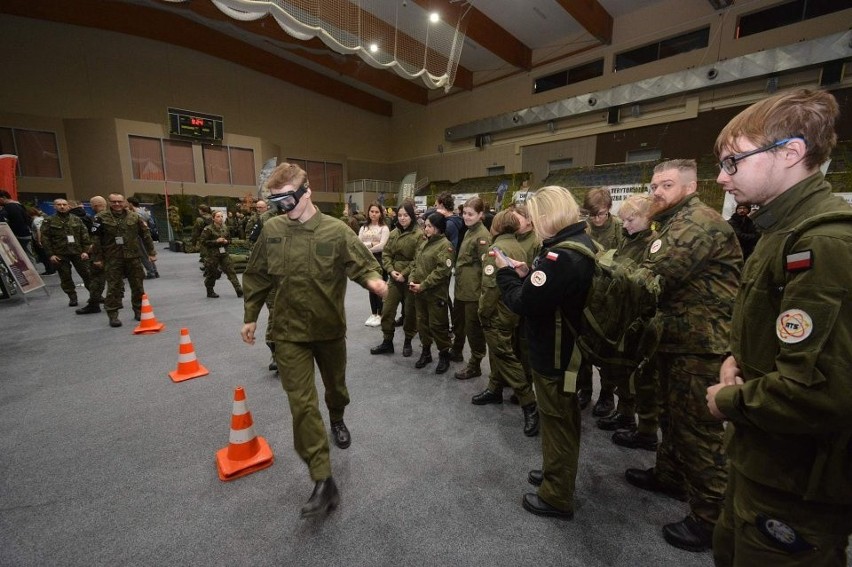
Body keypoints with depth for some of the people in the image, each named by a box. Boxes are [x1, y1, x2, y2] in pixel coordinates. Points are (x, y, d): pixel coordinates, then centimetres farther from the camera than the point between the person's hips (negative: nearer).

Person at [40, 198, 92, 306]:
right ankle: (72, 298, 13)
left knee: (87, 274, 1)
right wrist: (50, 254, -7)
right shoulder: (48, 221, 2)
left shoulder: (76, 219, 7)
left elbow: (85, 236, 4)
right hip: (60, 255, 0)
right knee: (65, 278, 5)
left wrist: (85, 251, -4)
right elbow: (45, 239, 0)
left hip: (78, 252, 1)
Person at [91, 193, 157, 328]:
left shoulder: (134, 217, 4)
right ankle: (113, 315, 10)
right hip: (112, 258, -2)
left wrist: (151, 252, 5)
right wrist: (97, 257, -4)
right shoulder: (101, 218, -2)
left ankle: (139, 311, 21)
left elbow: (145, 235, 7)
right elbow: (96, 239, -1)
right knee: (114, 287, 1)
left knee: (137, 286, 7)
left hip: (133, 257, 2)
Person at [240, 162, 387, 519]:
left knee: (335, 386, 21)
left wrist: (373, 279, -33)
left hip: (330, 328, 0)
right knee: (302, 403, -3)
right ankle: (323, 482, 7)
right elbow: (258, 278, 7)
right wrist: (250, 316, 11)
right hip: (289, 332, 1)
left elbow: (363, 263, -9)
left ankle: (337, 421, 55)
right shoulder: (271, 230, -3)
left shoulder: (336, 231, -11)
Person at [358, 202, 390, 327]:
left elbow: (382, 245, -16)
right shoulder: (364, 227, 10)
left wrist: (367, 249, -8)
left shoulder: (384, 228, -5)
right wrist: (371, 244, -16)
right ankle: (373, 314, 23)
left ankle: (380, 315, 14)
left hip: (379, 259, -5)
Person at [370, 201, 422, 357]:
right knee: (387, 310, 5)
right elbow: (386, 254, 7)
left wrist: (404, 274, -16)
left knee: (410, 312, 7)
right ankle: (387, 342, 20)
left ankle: (408, 342, 25)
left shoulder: (418, 234, -8)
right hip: (394, 278, 5)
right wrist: (391, 270, -9)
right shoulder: (393, 233, 9)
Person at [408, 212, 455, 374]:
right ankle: (426, 352, 31)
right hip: (419, 293, 8)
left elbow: (442, 271, -21)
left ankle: (444, 355, 19)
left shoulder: (445, 245, -12)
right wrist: (412, 281, -3)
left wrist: (422, 286, -19)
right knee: (422, 323, 15)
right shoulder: (424, 243, 13)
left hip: (436, 294, -7)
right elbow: (415, 264, 15)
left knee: (437, 325, 2)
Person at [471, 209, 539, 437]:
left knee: (506, 358, -2)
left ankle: (529, 405, 3)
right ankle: (495, 389, 37)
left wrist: (483, 312, -12)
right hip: (512, 311, 9)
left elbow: (491, 286, -23)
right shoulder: (518, 247, 7)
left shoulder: (497, 249, -19)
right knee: (499, 352, 21)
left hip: (497, 314, -9)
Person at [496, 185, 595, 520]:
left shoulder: (560, 255, -27)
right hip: (571, 348, 10)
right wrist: (527, 274, -1)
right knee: (564, 418, 24)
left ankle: (557, 497, 27)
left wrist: (506, 272, -13)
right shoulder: (582, 243, 6)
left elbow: (522, 303, -27)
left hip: (554, 354, -10)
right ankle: (557, 472, 46)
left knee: (557, 421, 7)